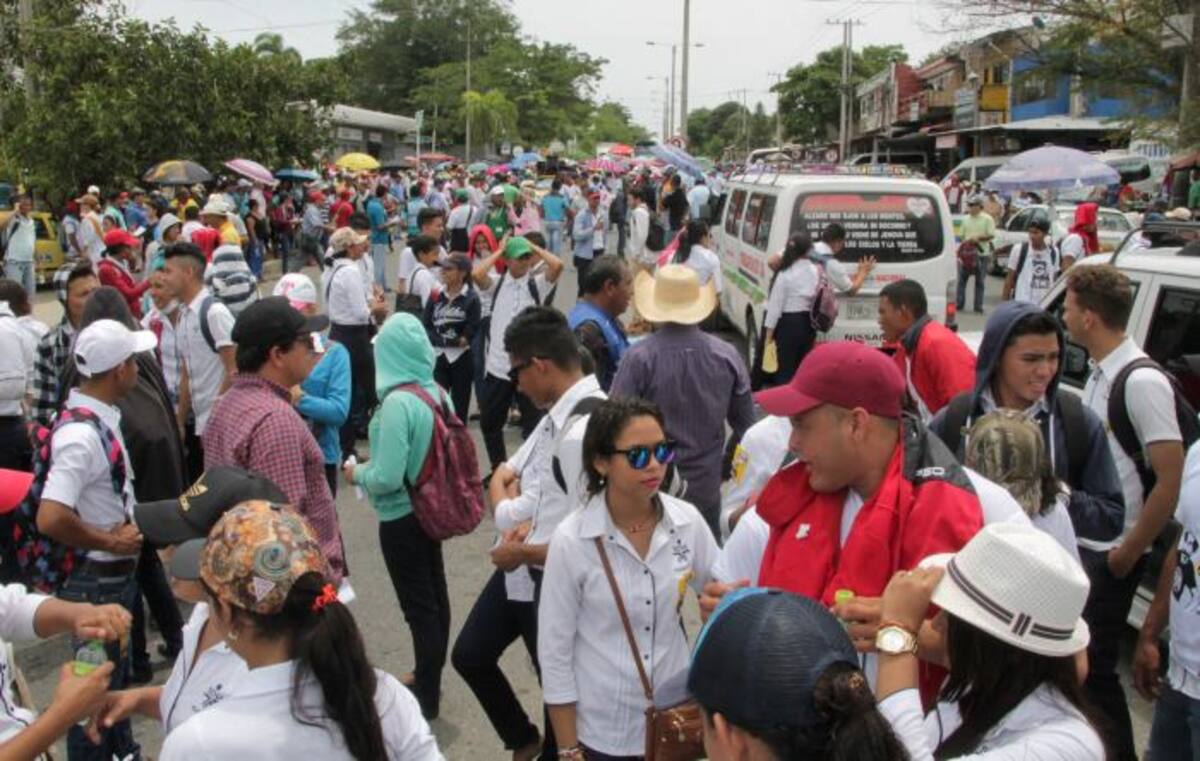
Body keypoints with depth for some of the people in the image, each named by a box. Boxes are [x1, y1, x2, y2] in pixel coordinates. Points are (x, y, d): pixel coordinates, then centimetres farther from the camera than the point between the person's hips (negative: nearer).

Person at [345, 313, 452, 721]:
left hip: (401, 518, -8)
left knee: (418, 605, 5)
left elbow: (387, 478, -26)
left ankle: (426, 697, 18)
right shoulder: (438, 392, -3)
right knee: (434, 595, 19)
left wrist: (356, 473, -6)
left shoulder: (397, 403, -25)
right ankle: (430, 680, 36)